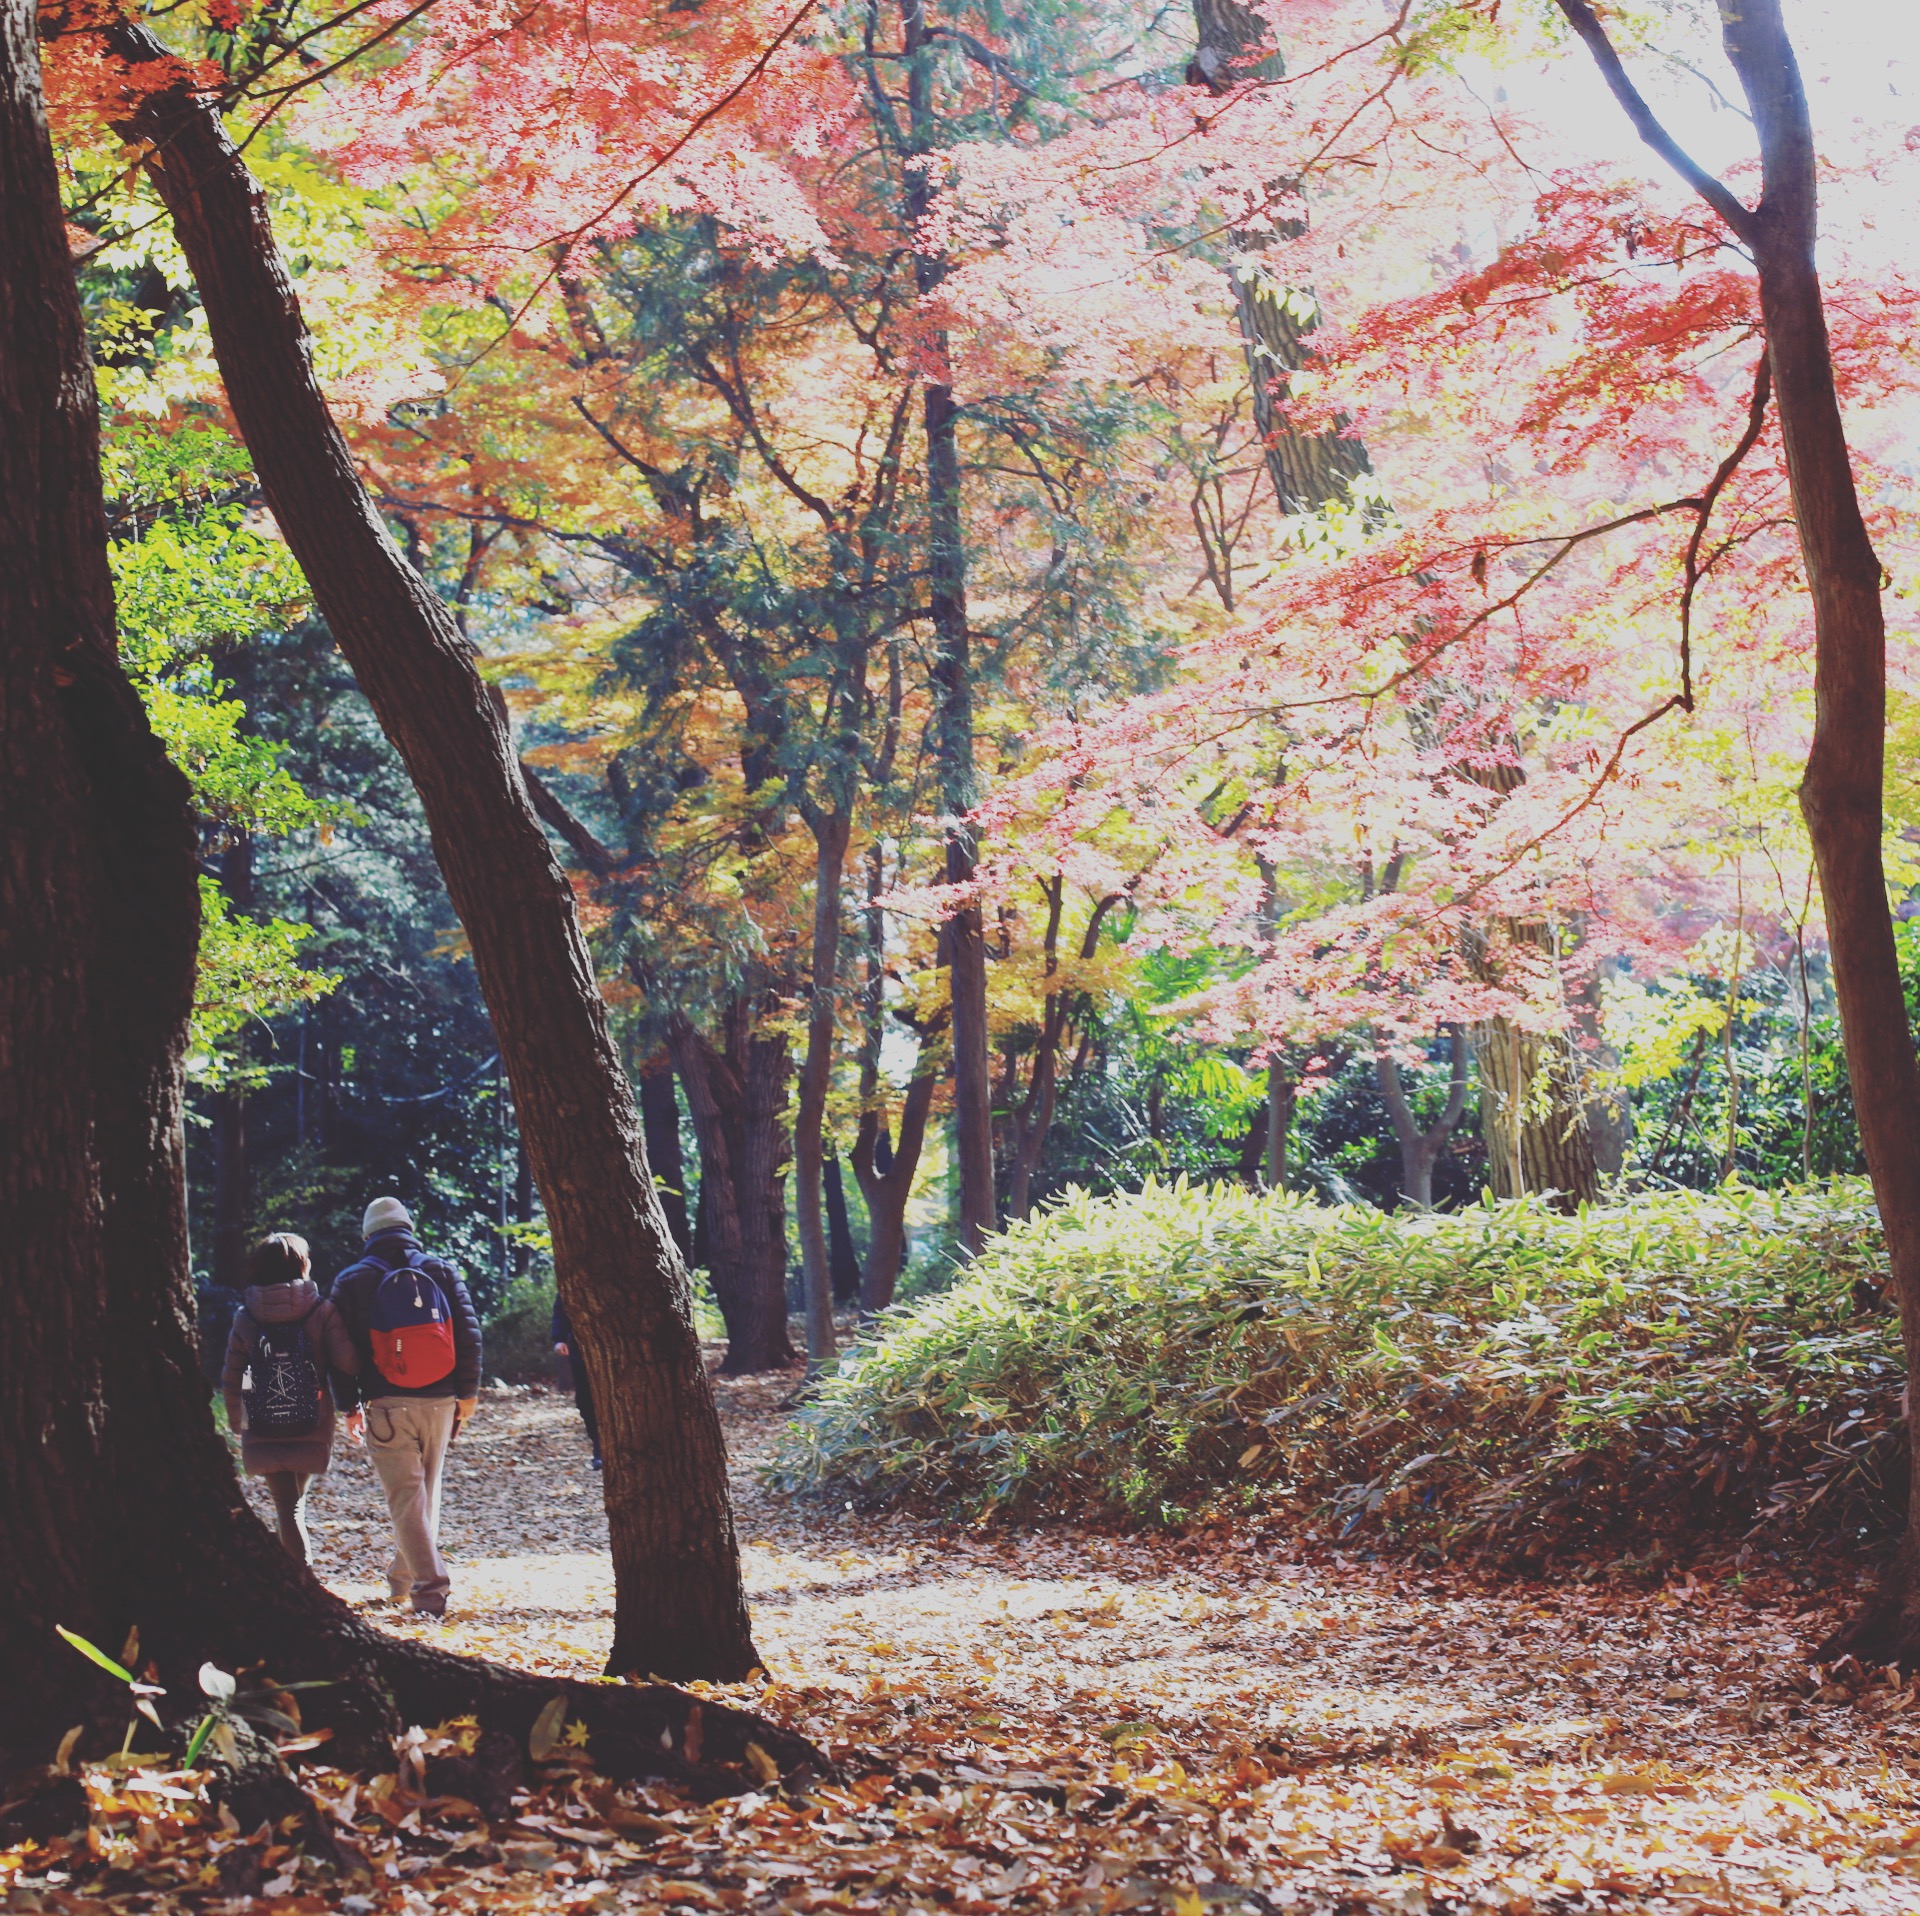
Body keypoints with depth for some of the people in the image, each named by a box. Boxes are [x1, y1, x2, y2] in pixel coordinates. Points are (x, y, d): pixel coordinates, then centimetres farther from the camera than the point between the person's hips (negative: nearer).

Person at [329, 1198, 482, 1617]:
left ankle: (430, 1589, -13)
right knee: (427, 1491, 17)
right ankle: (402, 1579, 29)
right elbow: (469, 1333, 3)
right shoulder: (440, 1271, 6)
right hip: (439, 1403, 3)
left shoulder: (353, 1281, 1)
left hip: (387, 1405, -3)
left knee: (405, 1496, -3)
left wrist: (349, 1406, 10)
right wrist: (468, 1393, 10)